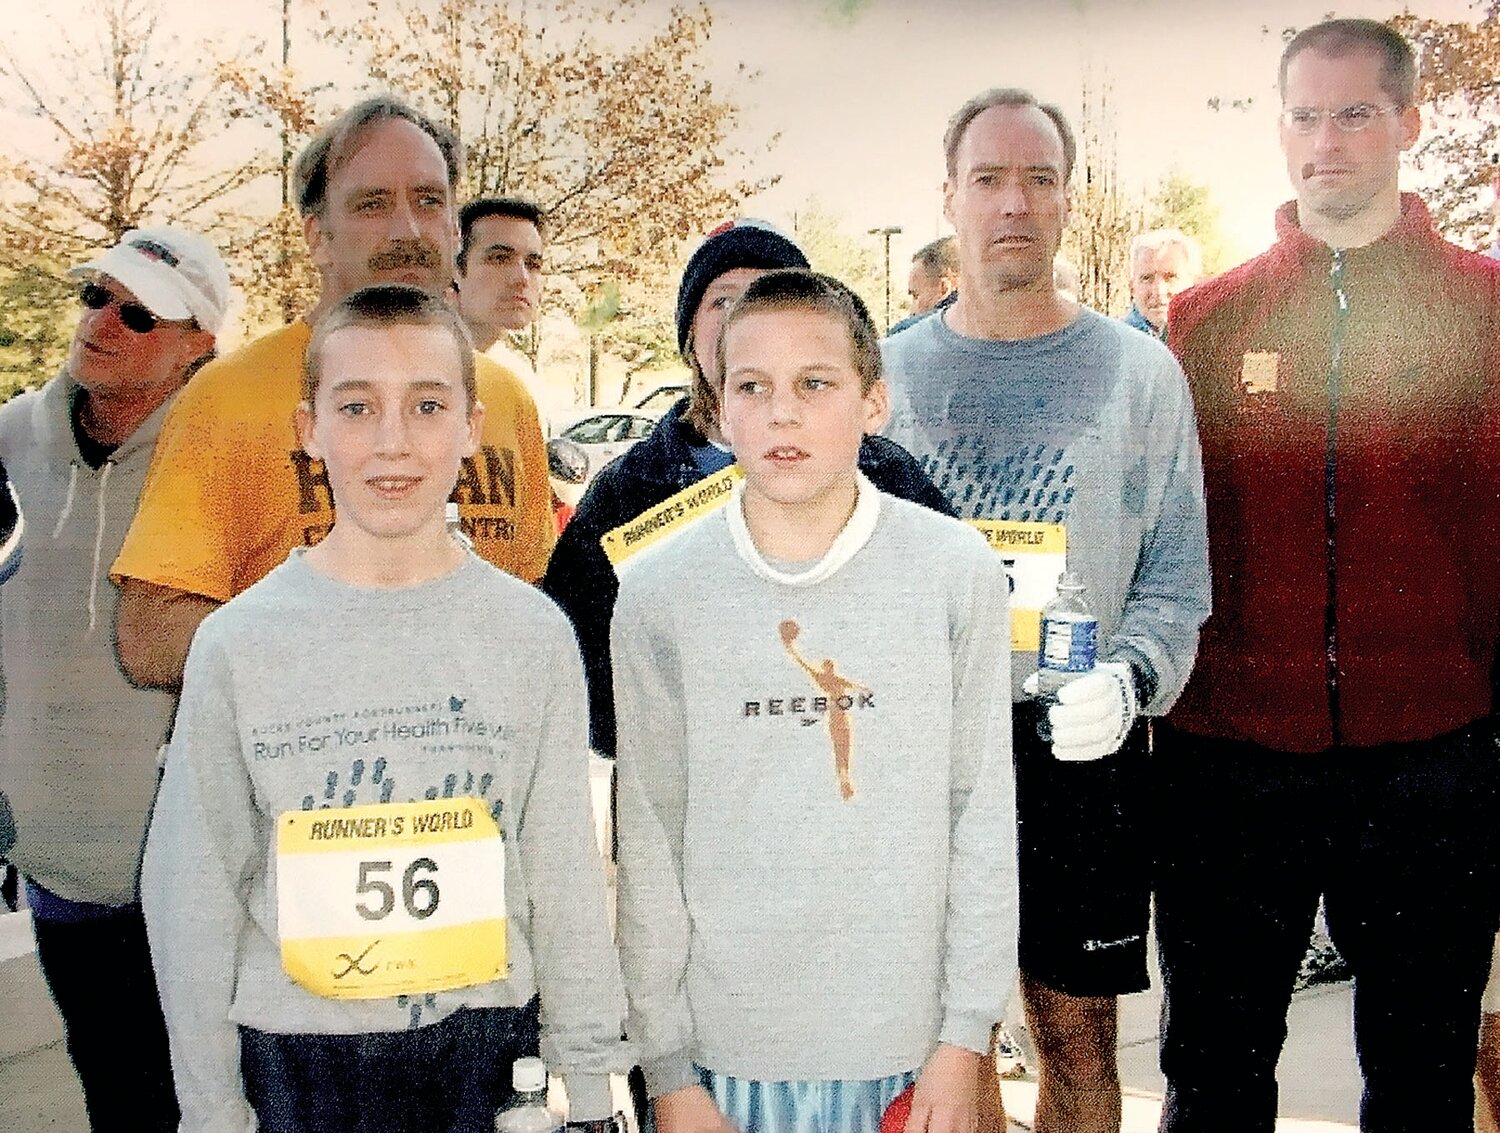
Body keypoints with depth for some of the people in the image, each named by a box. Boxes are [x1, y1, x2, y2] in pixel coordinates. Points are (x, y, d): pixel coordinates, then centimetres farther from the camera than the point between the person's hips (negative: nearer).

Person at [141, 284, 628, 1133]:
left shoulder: (534, 634, -6)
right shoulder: (238, 642, -7)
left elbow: (565, 877, -1)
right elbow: (195, 894, -1)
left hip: (487, 1045, 1)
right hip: (295, 1059, 0)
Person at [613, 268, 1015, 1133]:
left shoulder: (960, 573, -6)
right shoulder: (658, 593, -5)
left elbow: (983, 817, -2)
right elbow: (650, 842, -2)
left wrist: (965, 1037, -2)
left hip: (907, 1045, 0)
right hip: (726, 1044, 0)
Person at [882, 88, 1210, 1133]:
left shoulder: (1140, 372, 3)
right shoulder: (891, 371, 7)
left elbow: (1177, 579, 3)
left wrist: (1126, 681, -15)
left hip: (1082, 752, -1)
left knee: (1079, 1039, 8)